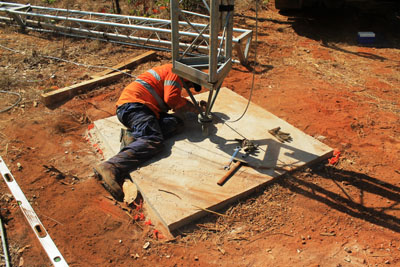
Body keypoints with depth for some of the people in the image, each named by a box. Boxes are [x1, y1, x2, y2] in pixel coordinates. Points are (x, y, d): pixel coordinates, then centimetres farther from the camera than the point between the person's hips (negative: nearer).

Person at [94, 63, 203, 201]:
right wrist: (194, 109, 4)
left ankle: (134, 135, -19)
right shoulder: (174, 71, 3)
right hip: (133, 105, -10)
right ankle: (110, 168, -48)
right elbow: (172, 100, -10)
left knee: (177, 123, -6)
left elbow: (177, 100, 40)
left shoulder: (167, 70, 35)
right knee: (154, 141, -31)